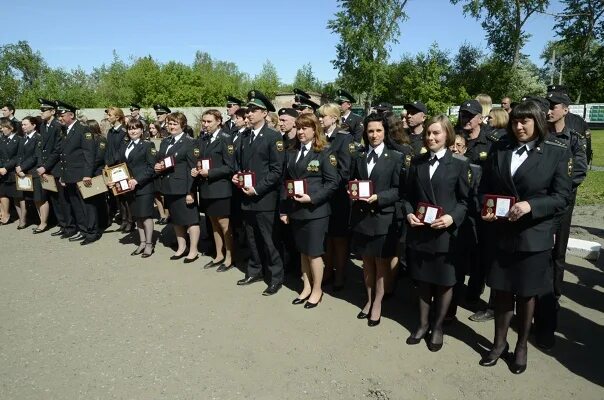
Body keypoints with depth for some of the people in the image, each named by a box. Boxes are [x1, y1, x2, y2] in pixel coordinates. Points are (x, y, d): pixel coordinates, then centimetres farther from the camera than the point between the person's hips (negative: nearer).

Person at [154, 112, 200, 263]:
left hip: (183, 188, -8)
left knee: (190, 219, 1)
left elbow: (192, 168, -14)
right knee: (176, 219, 17)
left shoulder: (189, 143, -9)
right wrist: (157, 167, -1)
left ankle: (193, 250, 14)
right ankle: (181, 247, 31)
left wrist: (190, 192, -18)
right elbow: (157, 160, 24)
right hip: (168, 187, 8)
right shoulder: (165, 142, 14)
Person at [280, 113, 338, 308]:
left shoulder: (323, 152, -7)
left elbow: (332, 183, -11)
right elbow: (286, 181, 11)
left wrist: (312, 198, -21)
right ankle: (306, 287, 30)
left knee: (314, 252, 4)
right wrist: (284, 209, 7)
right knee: (303, 251, 15)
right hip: (296, 210, 6)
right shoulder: (291, 153, 11)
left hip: (315, 210, -5)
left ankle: (317, 291, 21)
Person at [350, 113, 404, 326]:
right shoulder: (359, 157, 10)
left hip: (383, 217, -4)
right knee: (367, 261, 15)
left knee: (381, 262, 8)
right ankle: (369, 300, 31)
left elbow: (398, 189, -7)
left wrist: (378, 198, -20)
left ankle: (377, 304, 23)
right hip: (361, 217, 4)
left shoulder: (395, 157, -3)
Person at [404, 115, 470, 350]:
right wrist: (409, 213, -9)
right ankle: (423, 323, 32)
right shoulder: (417, 163, 8)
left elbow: (465, 201, -2)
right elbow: (408, 195, 9)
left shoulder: (459, 165, -2)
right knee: (423, 280, 15)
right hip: (419, 231, 3)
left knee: (444, 282, 10)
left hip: (445, 233, -3)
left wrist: (452, 218, -19)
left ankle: (438, 327, 29)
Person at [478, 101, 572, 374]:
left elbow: (561, 197, -8)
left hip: (534, 236, -2)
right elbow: (485, 187, 8)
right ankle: (499, 343, 30)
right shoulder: (500, 149, 5)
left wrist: (530, 205, -23)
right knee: (501, 291, 12)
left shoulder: (558, 152, -4)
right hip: (502, 233, 3)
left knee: (526, 294, 12)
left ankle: (521, 347, 32)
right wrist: (485, 209, -10)